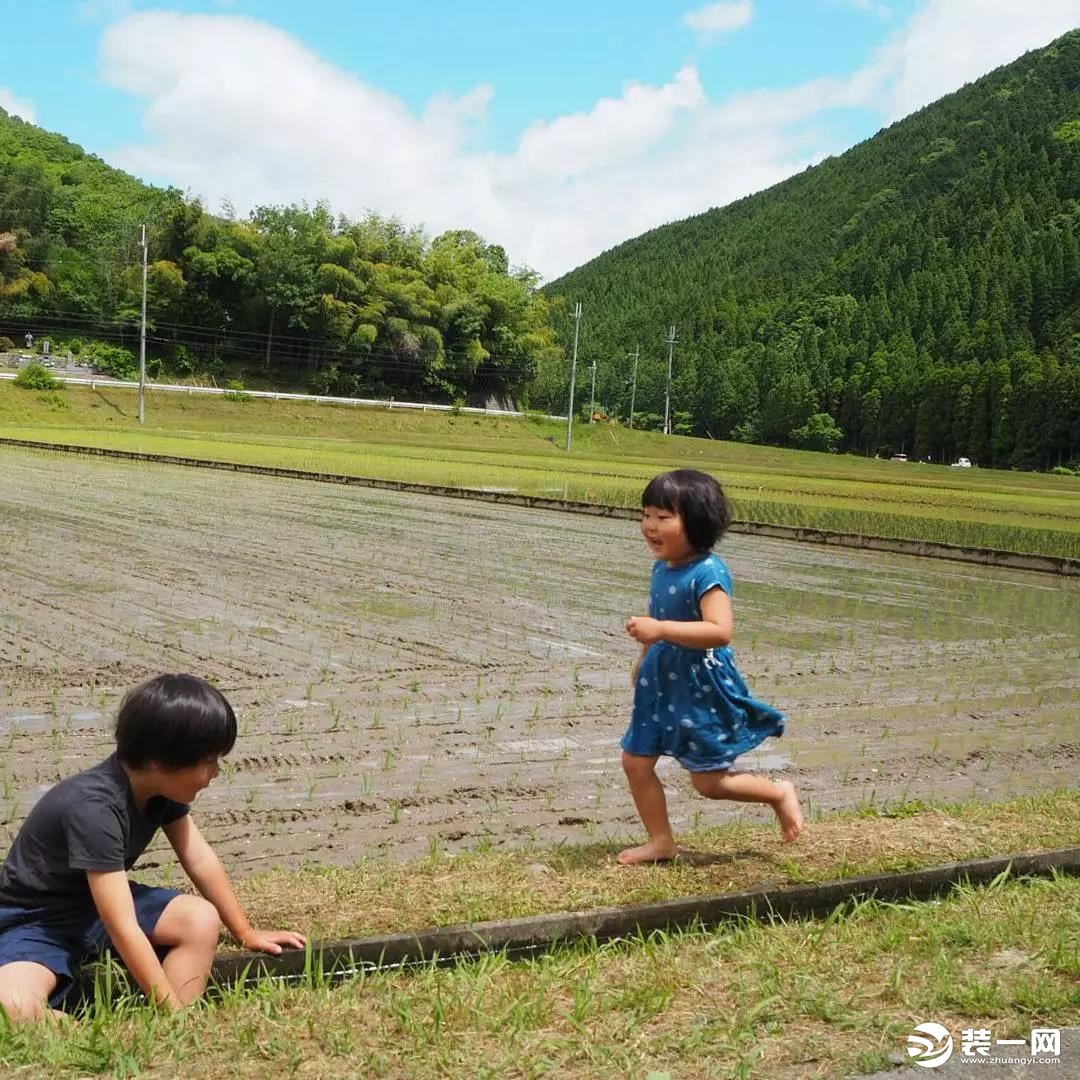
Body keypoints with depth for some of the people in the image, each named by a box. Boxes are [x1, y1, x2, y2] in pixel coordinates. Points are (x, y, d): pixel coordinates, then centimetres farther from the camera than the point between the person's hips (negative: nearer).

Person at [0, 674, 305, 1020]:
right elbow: (123, 929, -35)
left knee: (202, 920, -13)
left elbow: (201, 860, 4)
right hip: (35, 923, -7)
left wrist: (246, 934, 11)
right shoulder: (94, 807, -34)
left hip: (97, 907, 7)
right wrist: (175, 1012, -32)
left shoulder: (160, 785, -9)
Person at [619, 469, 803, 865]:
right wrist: (644, 659, 22)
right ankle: (661, 842, 21)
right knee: (635, 761, 7)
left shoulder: (707, 573, -22)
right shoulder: (662, 568, 4)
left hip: (702, 689, -8)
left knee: (709, 781, 2)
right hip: (661, 684, 8)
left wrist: (661, 630, -38)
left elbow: (720, 631, -34)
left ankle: (780, 793, 27)